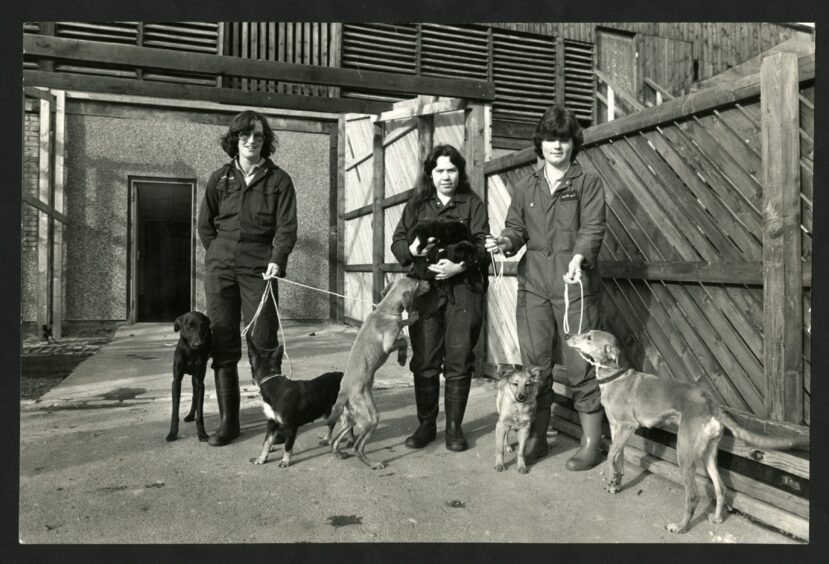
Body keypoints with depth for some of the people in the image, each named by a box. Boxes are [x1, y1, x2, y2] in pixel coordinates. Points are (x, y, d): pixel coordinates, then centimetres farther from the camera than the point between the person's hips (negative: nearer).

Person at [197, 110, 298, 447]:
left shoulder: (278, 180, 4)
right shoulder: (219, 179, 12)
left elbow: (286, 227, -4)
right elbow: (205, 226, 16)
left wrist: (276, 261, -18)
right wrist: (221, 256, 7)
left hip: (260, 269, -3)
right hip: (219, 268, 3)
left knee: (263, 344, -6)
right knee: (222, 345, 3)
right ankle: (228, 421, 12)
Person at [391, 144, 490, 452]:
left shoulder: (473, 204, 8)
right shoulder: (416, 204, 14)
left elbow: (483, 245, -1)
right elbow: (397, 241, 9)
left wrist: (460, 266, -18)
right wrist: (412, 249, -13)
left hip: (463, 290, -1)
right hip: (424, 290, 2)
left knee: (459, 362, 1)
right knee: (424, 362, 3)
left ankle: (454, 427, 14)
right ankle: (426, 424, 17)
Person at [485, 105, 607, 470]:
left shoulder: (588, 183, 5)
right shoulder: (525, 187, 16)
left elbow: (592, 228, -6)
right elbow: (516, 228, 14)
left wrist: (578, 257, -26)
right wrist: (505, 242, -9)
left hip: (575, 285, -3)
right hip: (533, 286, 4)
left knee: (580, 366, -1)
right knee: (534, 365, 7)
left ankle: (591, 442, 15)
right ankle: (536, 437, 21)